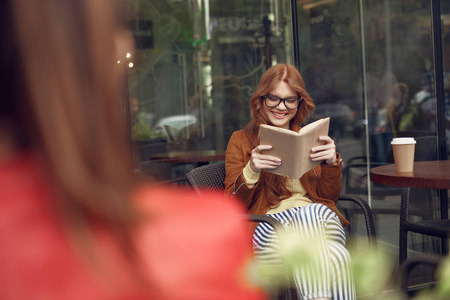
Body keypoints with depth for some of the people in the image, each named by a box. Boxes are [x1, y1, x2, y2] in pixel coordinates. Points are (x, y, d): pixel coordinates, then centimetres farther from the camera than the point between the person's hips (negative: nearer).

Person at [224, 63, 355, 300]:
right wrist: (251, 170, -13)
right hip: (268, 225, -3)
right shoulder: (241, 141, 16)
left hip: (320, 218, 3)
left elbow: (330, 197, 18)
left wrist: (332, 163, -2)